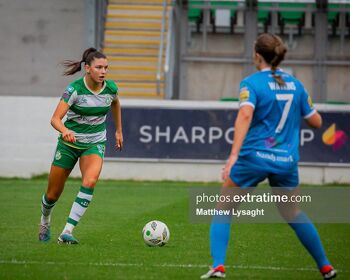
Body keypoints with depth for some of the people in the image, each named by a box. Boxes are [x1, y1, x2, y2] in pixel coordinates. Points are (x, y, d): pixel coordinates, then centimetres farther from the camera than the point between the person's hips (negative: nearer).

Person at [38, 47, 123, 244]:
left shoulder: (111, 88, -8)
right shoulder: (75, 89, -20)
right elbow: (55, 119, -26)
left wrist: (119, 131, 23)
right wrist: (65, 131, -47)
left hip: (95, 144, 2)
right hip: (69, 143, -2)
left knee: (90, 181, -29)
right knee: (53, 194, 7)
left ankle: (67, 232, -28)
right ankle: (45, 219, 44)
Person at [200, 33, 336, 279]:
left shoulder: (252, 83, -7)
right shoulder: (295, 84, 8)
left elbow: (245, 115, -24)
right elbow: (316, 122, 14)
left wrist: (234, 155, -31)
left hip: (254, 157, -4)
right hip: (287, 162, 4)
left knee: (223, 210, 9)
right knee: (293, 213, 24)